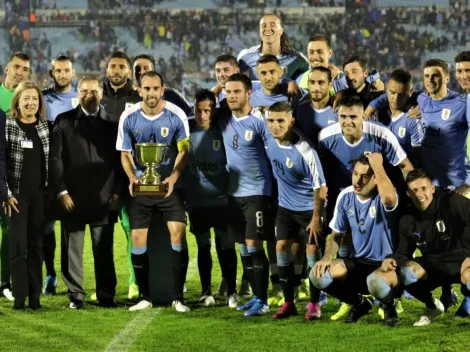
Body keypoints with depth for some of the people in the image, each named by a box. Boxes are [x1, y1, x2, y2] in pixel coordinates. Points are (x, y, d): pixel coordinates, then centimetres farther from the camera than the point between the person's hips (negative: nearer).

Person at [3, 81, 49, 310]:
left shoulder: (45, 126, 7)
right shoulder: (7, 126, -4)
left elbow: (51, 161, 12)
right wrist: (6, 193, -12)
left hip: (40, 194, 3)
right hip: (17, 194, -3)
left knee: (36, 245, 5)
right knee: (18, 245, -2)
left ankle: (35, 296, 9)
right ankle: (20, 297, 2)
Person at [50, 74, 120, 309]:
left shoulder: (111, 123, 9)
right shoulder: (64, 121, 7)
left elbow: (120, 160, 8)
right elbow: (55, 159, 2)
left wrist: (117, 192, 0)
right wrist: (61, 192, -6)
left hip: (104, 198, 0)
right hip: (73, 197, 0)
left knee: (104, 250, 2)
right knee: (72, 249, 2)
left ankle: (106, 296, 8)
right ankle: (75, 296, 9)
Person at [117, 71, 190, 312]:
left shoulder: (176, 115, -8)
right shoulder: (128, 117, -5)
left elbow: (183, 150, -1)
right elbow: (125, 154, 4)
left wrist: (173, 177, -16)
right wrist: (132, 178, -14)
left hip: (169, 185, -1)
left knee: (178, 233, -12)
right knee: (138, 239, 0)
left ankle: (178, 297, -5)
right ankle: (144, 297, 13)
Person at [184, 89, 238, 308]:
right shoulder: (186, 130, -4)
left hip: (221, 199, -1)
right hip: (196, 201, 1)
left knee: (226, 246, 0)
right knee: (203, 247, 9)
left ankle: (231, 292, 6)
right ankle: (206, 292, 17)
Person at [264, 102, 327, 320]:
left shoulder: (304, 151, -28)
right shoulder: (270, 141, -10)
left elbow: (320, 187, -21)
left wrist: (316, 218, -18)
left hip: (309, 207, -6)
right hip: (286, 205, 6)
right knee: (281, 247, 2)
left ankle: (314, 304, 8)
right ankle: (288, 302, 9)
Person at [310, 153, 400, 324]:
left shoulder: (383, 198, -18)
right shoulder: (345, 197, -1)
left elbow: (389, 197, -47)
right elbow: (336, 234, 11)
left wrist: (377, 165, -34)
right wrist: (327, 257, -10)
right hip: (358, 263, 5)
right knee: (319, 275, -22)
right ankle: (359, 302, 10)